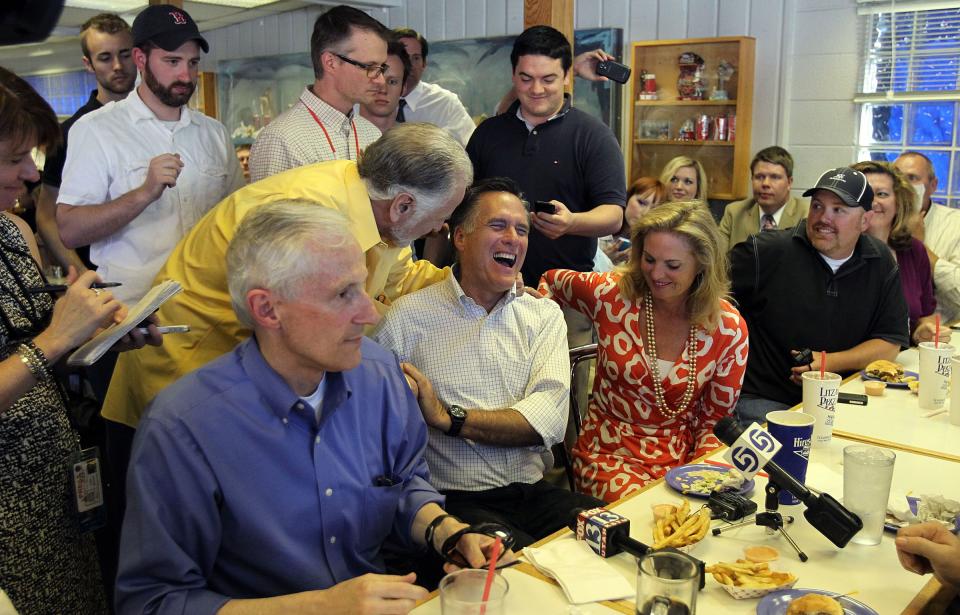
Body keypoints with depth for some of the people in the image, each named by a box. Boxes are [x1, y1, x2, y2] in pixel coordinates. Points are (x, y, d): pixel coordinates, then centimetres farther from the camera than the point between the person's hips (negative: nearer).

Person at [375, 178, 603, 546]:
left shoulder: (545, 315, 12)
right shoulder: (407, 318, 3)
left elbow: (550, 419, -4)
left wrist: (448, 417, -12)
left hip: (535, 495, 4)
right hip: (456, 501, -4)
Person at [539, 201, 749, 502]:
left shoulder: (729, 328, -5)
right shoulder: (610, 293, -7)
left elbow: (716, 420, 2)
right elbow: (551, 281, 14)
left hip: (683, 456, 2)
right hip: (610, 454, -1)